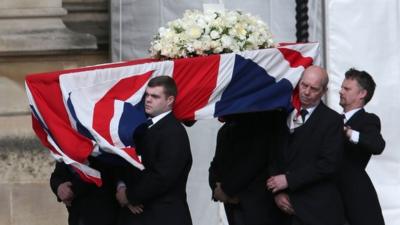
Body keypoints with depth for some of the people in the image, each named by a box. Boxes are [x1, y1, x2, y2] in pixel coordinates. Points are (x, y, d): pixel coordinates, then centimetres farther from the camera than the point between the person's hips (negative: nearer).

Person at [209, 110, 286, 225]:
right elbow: (215, 165, 19)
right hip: (233, 205, 7)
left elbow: (257, 157, -13)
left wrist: (227, 189, -11)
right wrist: (217, 187, -5)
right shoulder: (226, 130, 22)